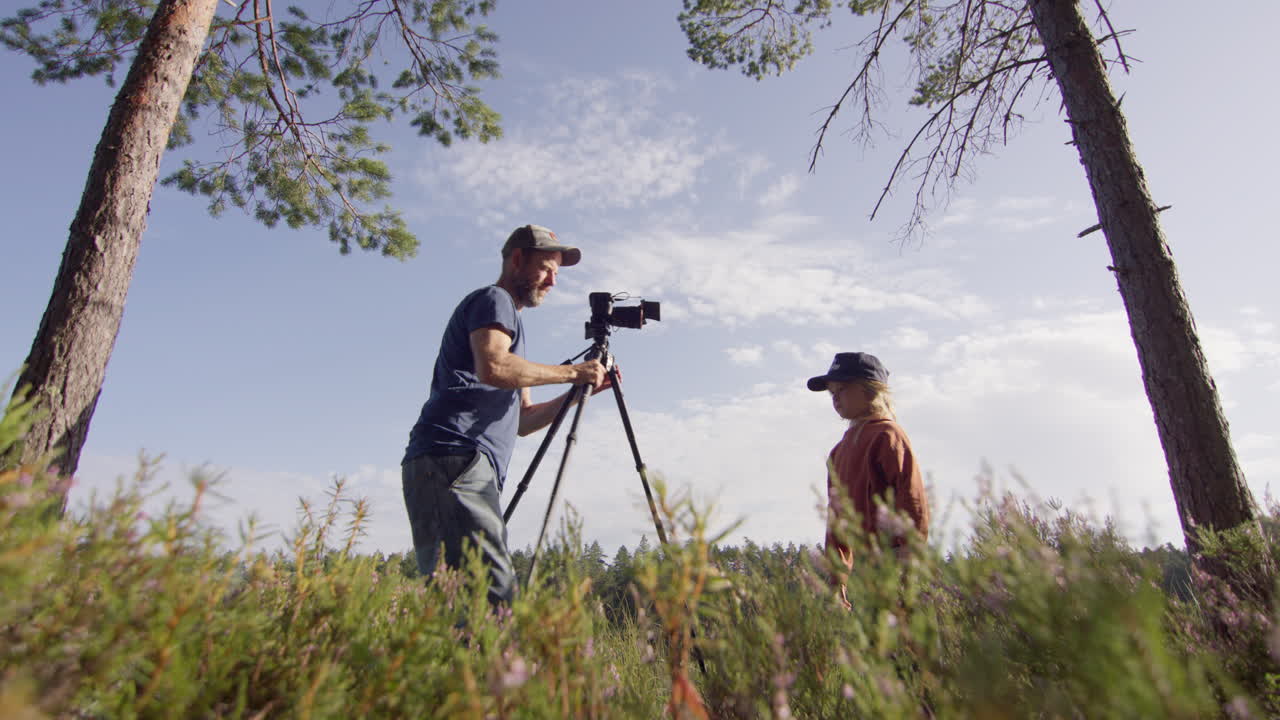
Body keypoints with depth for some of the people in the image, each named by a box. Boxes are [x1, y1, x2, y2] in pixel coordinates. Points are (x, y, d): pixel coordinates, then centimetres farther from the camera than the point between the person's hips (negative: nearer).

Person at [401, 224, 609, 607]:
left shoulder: (510, 317, 33)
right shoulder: (494, 299, 6)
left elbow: (522, 420, 28)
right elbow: (493, 367, -17)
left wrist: (582, 390, 18)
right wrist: (571, 372, -6)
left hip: (474, 468, 10)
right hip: (454, 458, -10)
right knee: (492, 593, -22)